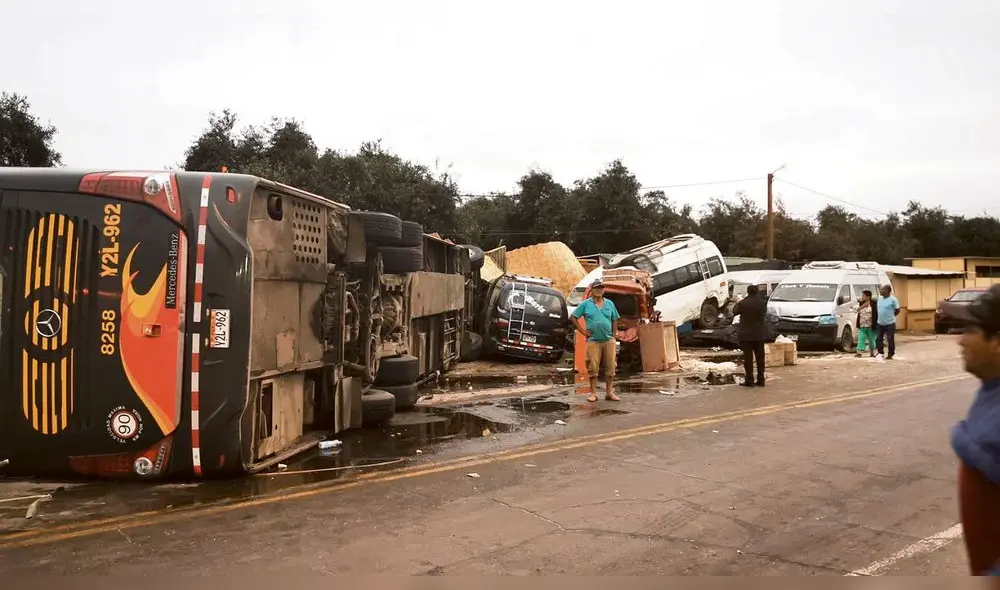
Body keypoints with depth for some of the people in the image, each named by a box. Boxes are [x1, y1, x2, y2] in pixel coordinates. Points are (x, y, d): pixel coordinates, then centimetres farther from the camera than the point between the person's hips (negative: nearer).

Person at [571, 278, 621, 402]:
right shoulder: (585, 304, 2)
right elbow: (574, 317, 4)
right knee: (593, 368, -1)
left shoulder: (609, 303, 11)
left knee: (610, 368, 4)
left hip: (609, 341, 3)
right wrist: (582, 331, -2)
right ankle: (593, 393, 6)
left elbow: (615, 320, 18)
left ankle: (609, 393, 13)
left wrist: (613, 335, 9)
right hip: (593, 341, -3)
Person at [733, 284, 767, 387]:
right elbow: (764, 313, 10)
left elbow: (734, 312, 1)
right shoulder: (763, 302, -5)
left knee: (748, 357, 1)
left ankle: (749, 380, 2)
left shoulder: (743, 303, -16)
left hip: (746, 334, -3)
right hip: (759, 334, 3)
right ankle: (760, 380, 14)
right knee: (760, 357, 11)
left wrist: (738, 303, 18)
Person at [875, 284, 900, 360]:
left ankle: (890, 355, 10)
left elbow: (897, 311, -4)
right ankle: (881, 353, 22)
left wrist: (890, 316, 2)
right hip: (880, 323, 6)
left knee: (890, 339, -1)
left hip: (890, 323, -6)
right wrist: (881, 317, 13)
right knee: (879, 339, 8)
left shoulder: (893, 299, -12)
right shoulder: (879, 299, 7)